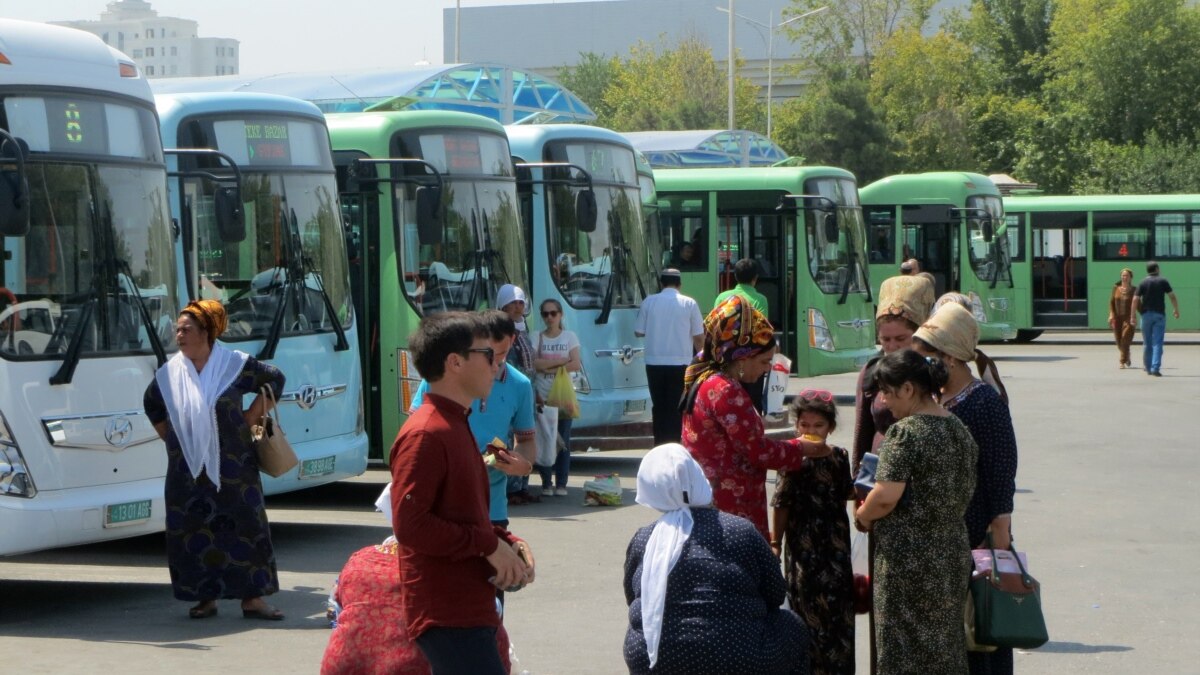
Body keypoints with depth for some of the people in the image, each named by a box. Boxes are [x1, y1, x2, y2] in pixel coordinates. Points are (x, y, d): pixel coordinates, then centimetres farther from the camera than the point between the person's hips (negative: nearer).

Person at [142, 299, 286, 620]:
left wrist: (252, 416, 1)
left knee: (243, 527, -4)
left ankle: (252, 598, 1)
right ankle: (205, 598, 10)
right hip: (187, 471, 2)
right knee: (192, 532, 0)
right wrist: (170, 437, 14)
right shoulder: (169, 373, 5)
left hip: (231, 466, -2)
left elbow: (274, 379, 7)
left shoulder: (234, 364, -4)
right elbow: (152, 405, 24)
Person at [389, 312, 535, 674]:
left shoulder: (456, 426, 18)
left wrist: (507, 543, 7)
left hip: (468, 608, 10)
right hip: (447, 616, -10)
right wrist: (489, 545, -16)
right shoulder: (425, 434, -15)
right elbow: (409, 524, -21)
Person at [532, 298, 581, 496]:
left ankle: (561, 483, 2)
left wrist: (549, 367, -11)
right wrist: (561, 361, -11)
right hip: (542, 396, 0)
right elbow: (534, 364, -8)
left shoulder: (570, 337, 6)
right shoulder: (537, 338, 6)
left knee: (563, 441, -2)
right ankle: (546, 483, 3)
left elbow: (576, 365, -4)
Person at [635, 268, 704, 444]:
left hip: (654, 362, 2)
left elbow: (639, 332, 6)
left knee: (659, 406, 11)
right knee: (677, 409, 2)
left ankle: (660, 447, 12)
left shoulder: (649, 302, 1)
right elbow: (699, 337, -1)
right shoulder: (689, 304, -2)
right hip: (680, 363, -2)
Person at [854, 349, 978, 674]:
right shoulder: (960, 431, 9)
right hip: (953, 555, 8)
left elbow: (886, 496, -22)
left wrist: (863, 516, -4)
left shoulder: (904, 432, -16)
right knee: (946, 646, 14)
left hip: (908, 559, -8)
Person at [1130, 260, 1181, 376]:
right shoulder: (1163, 281, 0)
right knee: (1157, 343, -4)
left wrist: (1133, 316, -4)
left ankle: (1148, 368, 19)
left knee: (1147, 343, 12)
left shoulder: (1143, 283, 2)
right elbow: (1172, 296, -3)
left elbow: (1135, 300, -5)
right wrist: (1176, 310, 9)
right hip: (1159, 314, -1)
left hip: (1146, 314, 1)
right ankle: (1155, 368, -16)